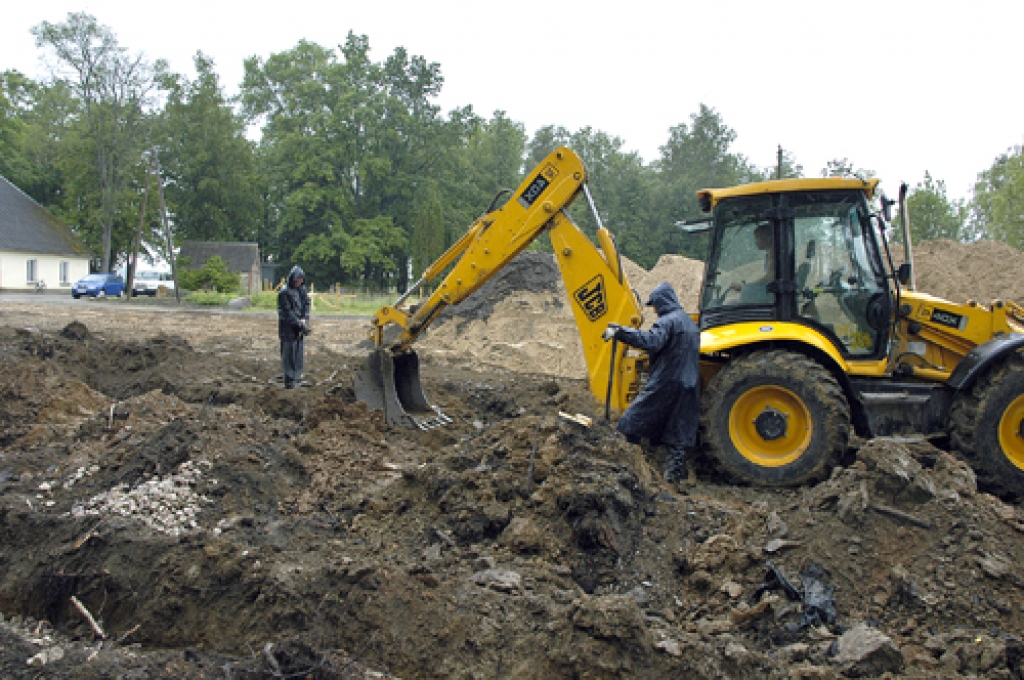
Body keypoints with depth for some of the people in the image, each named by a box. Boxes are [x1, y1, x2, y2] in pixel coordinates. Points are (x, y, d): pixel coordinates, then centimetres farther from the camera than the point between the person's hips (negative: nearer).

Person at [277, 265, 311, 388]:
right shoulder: (284, 292, -15)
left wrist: (304, 319, -8)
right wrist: (300, 324, -19)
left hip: (299, 327, 7)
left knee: (298, 351, 12)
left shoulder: (302, 289, 6)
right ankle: (289, 380, 1)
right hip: (288, 328, -7)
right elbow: (288, 312, -17)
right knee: (289, 352, -3)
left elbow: (306, 304, 9)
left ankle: (297, 377, 22)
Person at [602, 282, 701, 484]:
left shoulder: (668, 321, -12)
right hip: (689, 386, 9)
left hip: (666, 383, -9)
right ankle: (676, 471, 11)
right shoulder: (689, 322, 17)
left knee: (636, 421, -2)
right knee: (679, 432, 10)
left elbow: (651, 342, -29)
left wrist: (620, 332, -31)